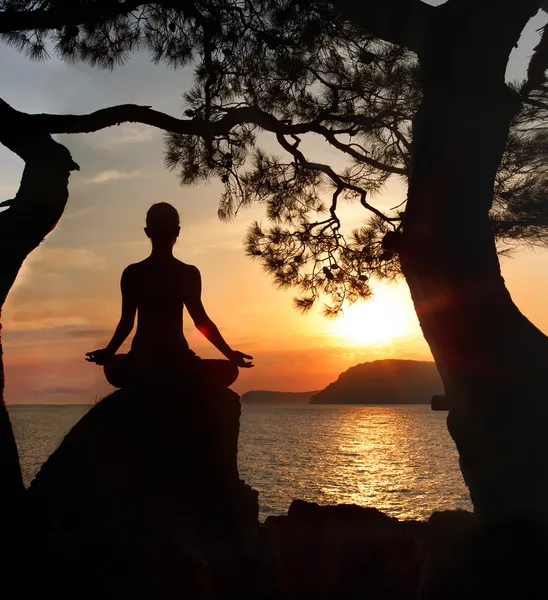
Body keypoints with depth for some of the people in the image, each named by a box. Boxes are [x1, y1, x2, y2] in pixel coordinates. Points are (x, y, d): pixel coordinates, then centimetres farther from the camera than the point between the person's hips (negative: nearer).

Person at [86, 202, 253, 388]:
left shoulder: (132, 273, 4)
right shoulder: (189, 273, -1)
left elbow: (127, 322, 3)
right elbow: (201, 321, -4)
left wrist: (108, 353, 18)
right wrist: (230, 353, 4)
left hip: (140, 363, 2)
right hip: (177, 362, -2)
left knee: (113, 367, 36)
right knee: (229, 371, 20)